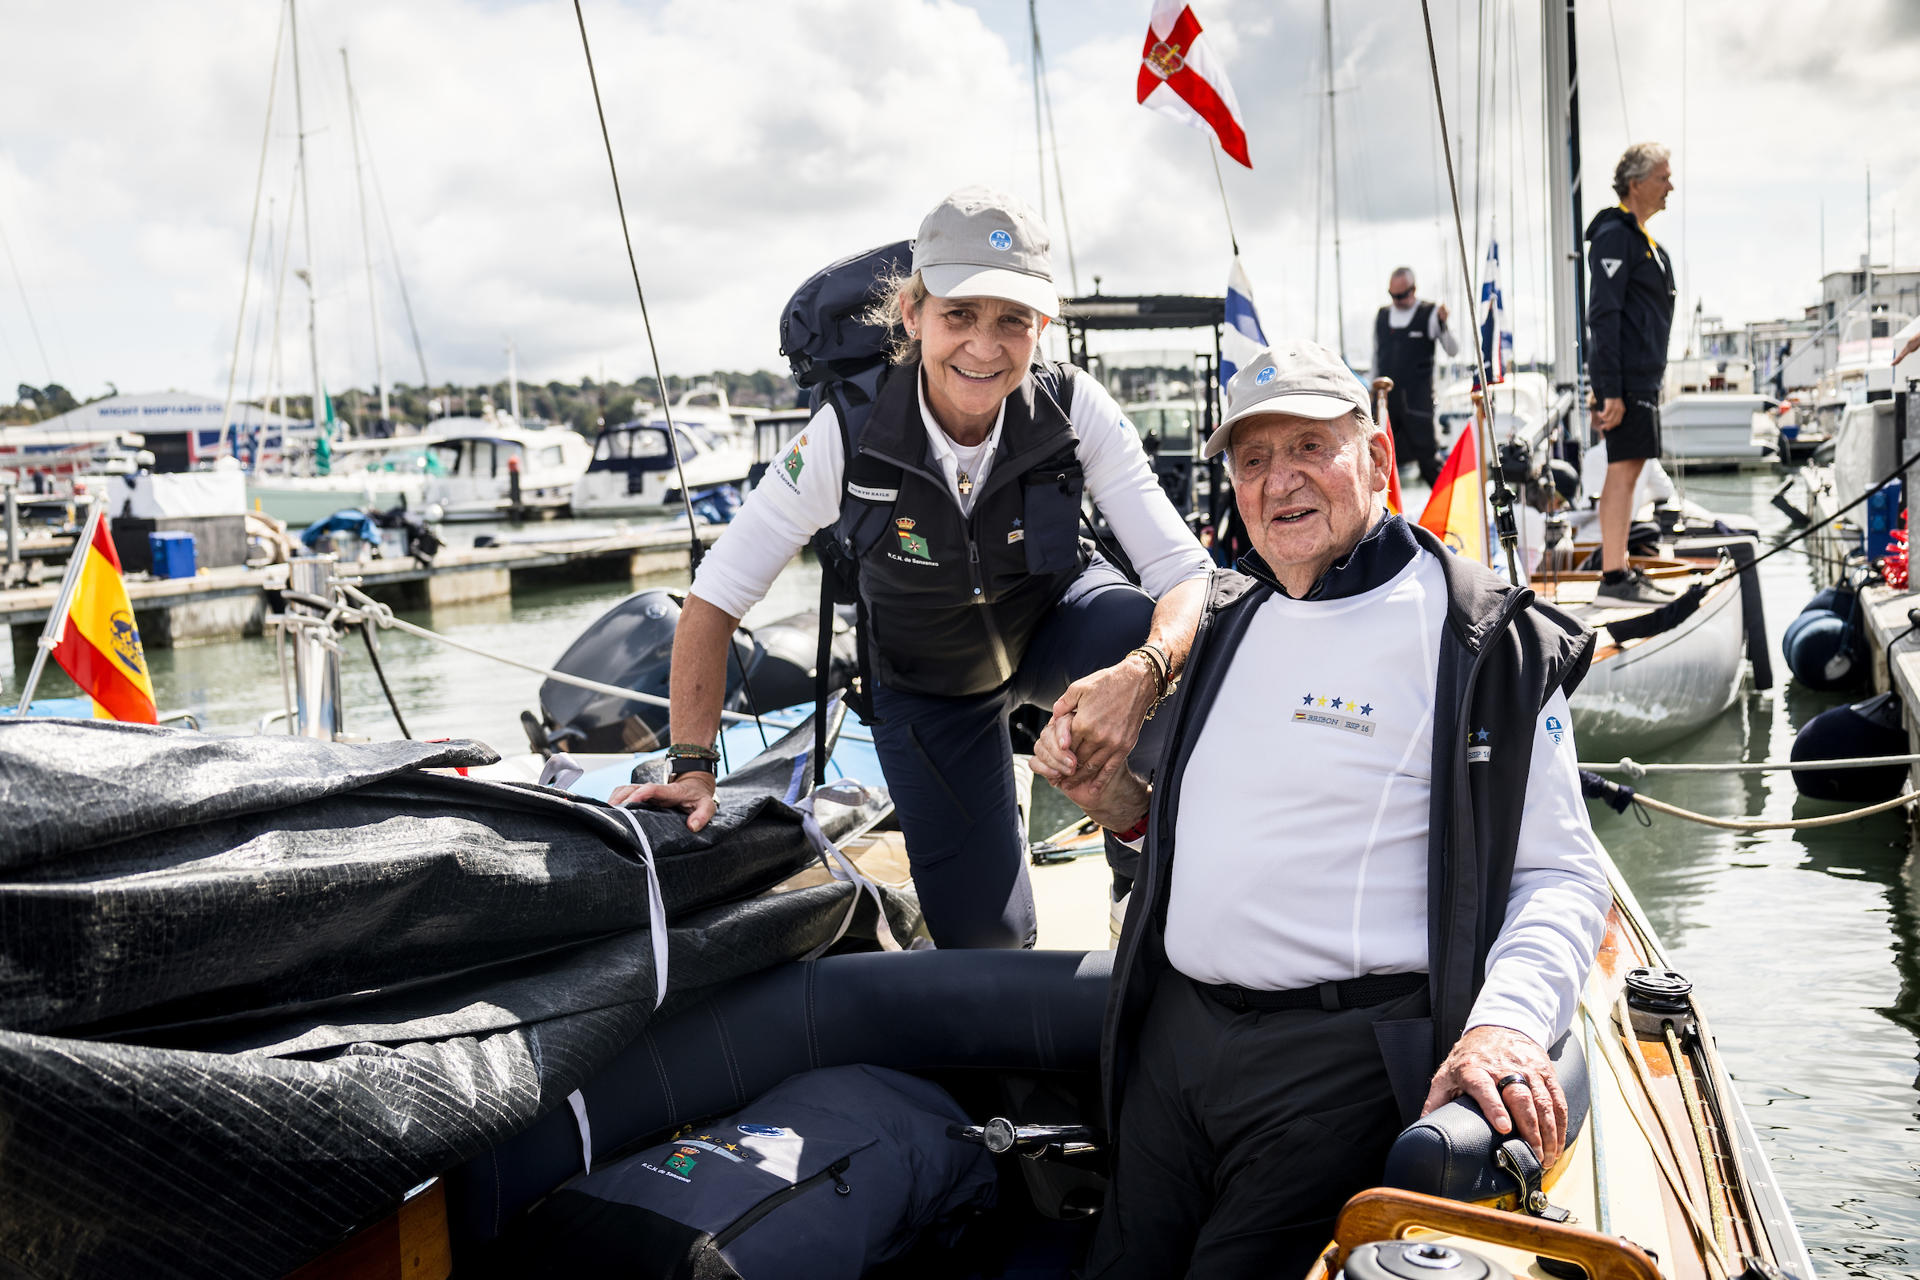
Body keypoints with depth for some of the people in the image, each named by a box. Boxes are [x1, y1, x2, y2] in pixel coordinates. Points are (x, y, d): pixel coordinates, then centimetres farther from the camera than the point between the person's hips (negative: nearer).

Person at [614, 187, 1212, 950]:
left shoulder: (1076, 411, -25)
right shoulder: (849, 434, -27)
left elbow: (1184, 573, -28)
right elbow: (715, 597, -20)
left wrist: (1142, 672, -50)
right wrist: (692, 769, -22)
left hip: (1058, 624, 0)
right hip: (931, 686, 0)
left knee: (1186, 650, -34)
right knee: (982, 942, 1)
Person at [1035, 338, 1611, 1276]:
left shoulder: (1484, 643, -8)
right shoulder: (1229, 620, 13)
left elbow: (1564, 875, -9)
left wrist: (1506, 1022, -26)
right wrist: (1120, 800, 5)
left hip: (1344, 1052, -6)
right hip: (1173, 1030, 7)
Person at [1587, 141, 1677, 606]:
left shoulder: (1642, 237, 20)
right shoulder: (1615, 235, -11)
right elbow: (1603, 315, -18)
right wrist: (1611, 391, -23)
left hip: (1643, 376, 10)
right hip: (1625, 378, -10)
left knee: (1628, 468, 12)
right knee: (1623, 470, -10)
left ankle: (1621, 570, 19)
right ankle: (1613, 579, -9)